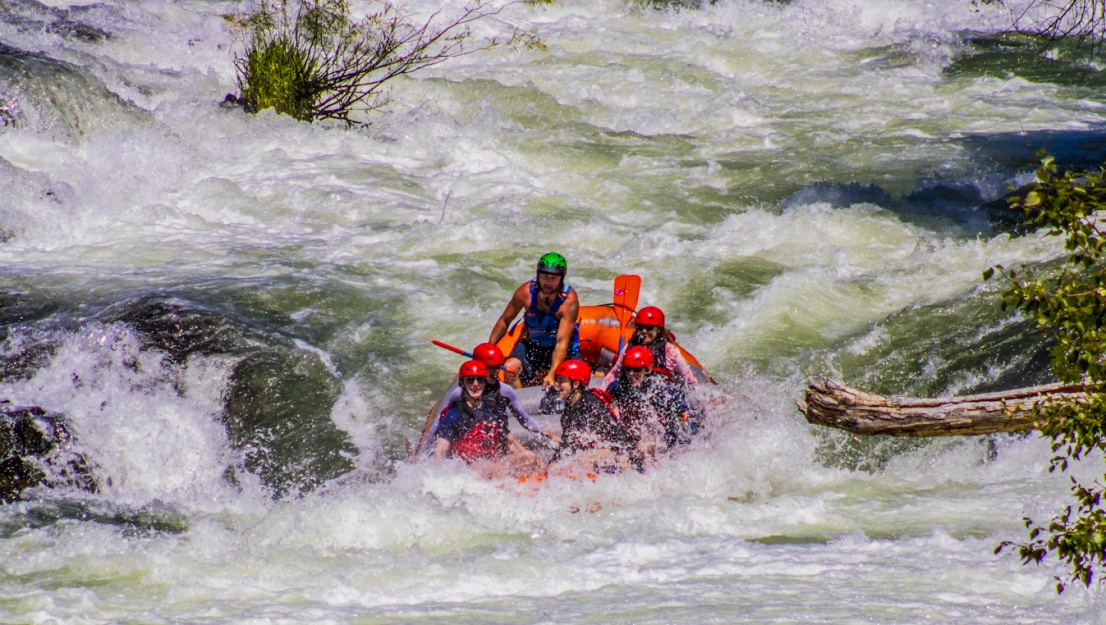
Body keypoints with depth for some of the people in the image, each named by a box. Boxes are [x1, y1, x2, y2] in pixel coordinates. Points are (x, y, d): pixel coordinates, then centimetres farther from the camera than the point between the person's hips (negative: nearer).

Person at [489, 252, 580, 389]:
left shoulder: (569, 301, -26)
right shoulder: (526, 292, -17)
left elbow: (562, 342, -32)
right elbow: (505, 321, -1)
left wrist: (552, 374, -42)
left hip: (559, 349, -1)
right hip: (530, 344, 1)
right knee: (510, 368, -25)